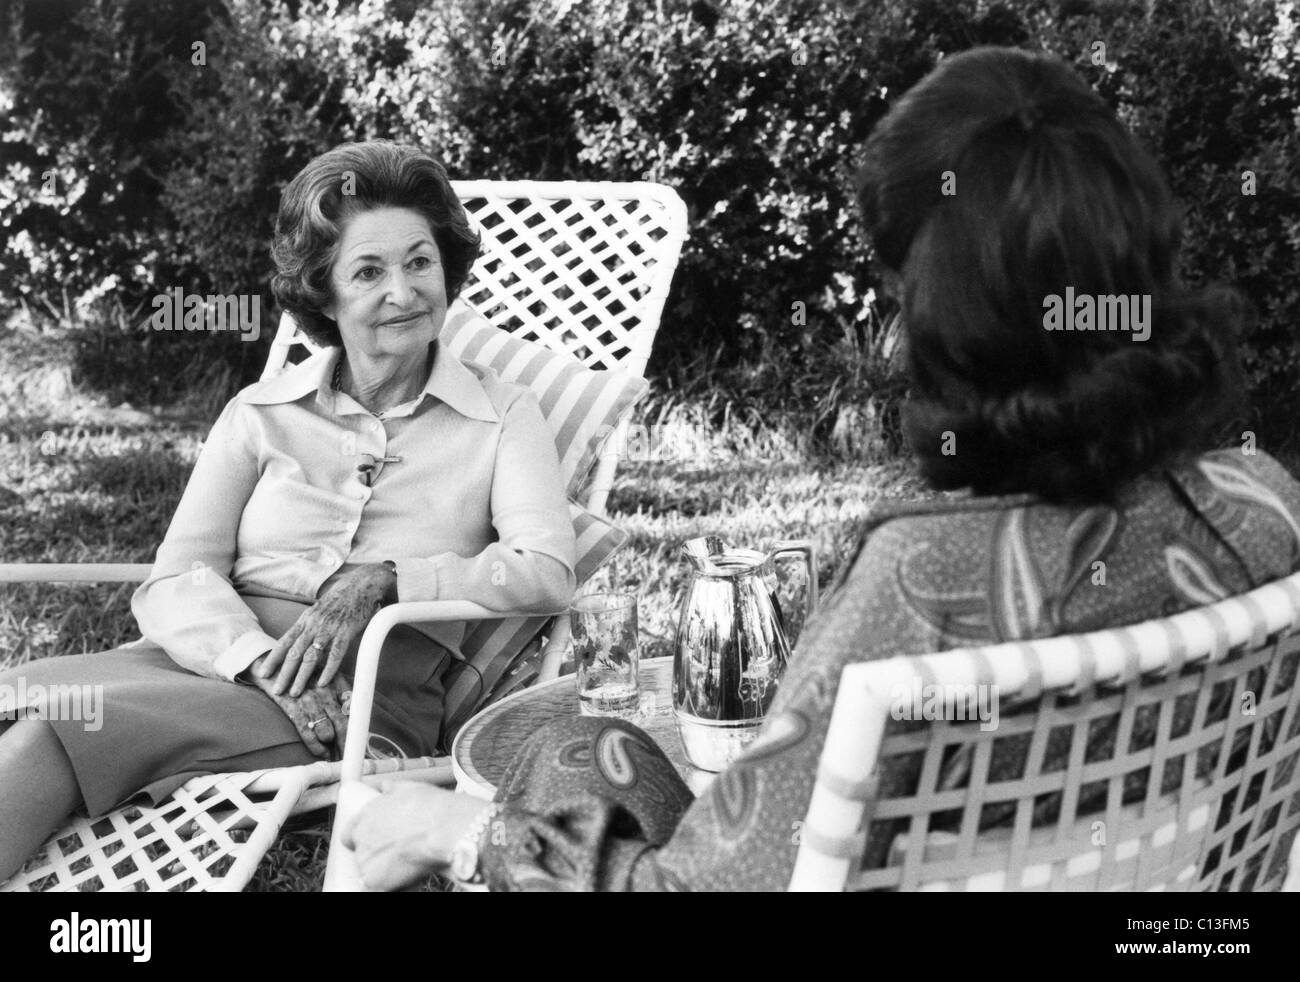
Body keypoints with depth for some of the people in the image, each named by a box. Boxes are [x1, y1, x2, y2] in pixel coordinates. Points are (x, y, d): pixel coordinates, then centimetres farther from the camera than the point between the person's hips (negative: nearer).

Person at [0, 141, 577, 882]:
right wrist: (263, 660, -16)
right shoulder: (260, 414, 17)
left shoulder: (503, 416, 12)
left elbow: (548, 571, -4)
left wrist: (380, 581, -13)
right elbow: (177, 577, 5)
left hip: (367, 698, -3)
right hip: (220, 658, 3)